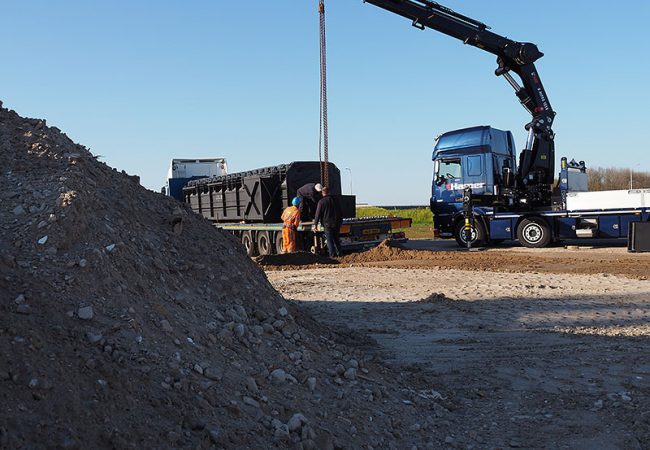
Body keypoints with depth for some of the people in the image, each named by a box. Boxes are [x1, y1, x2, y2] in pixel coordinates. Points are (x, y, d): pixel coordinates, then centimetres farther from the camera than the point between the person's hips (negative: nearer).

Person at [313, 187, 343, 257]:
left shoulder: (321, 202, -9)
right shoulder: (335, 200, 7)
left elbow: (318, 214, -10)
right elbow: (340, 212, 14)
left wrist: (315, 224, -4)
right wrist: (340, 221, 23)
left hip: (327, 224, -5)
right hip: (337, 224, 5)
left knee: (329, 240, 0)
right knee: (336, 239, 15)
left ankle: (332, 254, -3)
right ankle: (339, 253, 16)